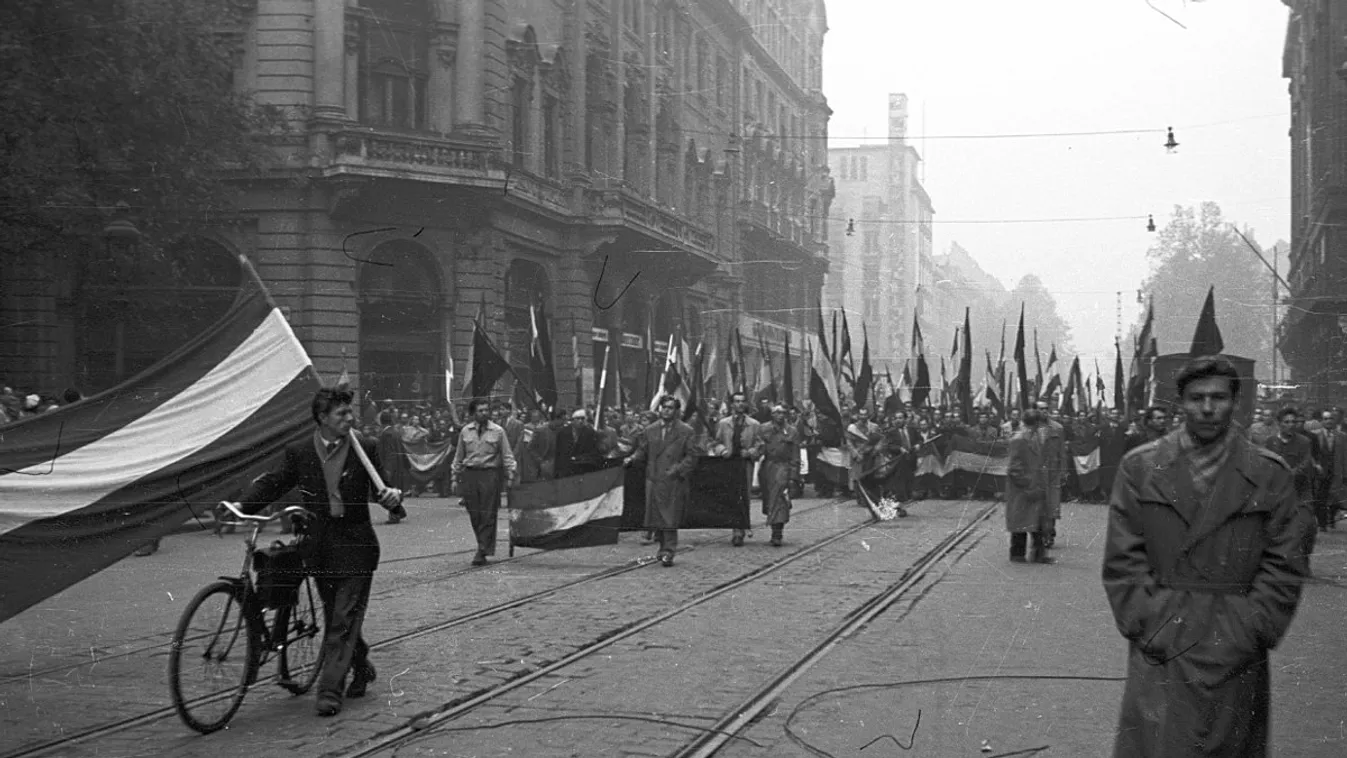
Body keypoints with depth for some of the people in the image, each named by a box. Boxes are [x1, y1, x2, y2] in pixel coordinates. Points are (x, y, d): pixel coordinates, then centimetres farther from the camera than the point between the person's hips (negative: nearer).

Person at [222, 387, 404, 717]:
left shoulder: (365, 448, -1)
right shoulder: (299, 452, 1)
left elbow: (378, 488, 5)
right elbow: (272, 483, 4)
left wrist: (392, 496, -18)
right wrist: (241, 505, -12)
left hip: (356, 544, -3)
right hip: (320, 545, 3)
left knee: (343, 619, -7)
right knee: (334, 615, 13)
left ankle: (330, 690, -6)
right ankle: (361, 665, 36)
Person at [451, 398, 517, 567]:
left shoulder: (498, 431, 1)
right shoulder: (465, 431, 8)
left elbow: (507, 456, 4)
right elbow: (459, 456, 15)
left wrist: (510, 476, -3)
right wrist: (455, 476, 14)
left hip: (490, 475, -3)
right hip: (469, 475, 3)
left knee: (488, 515, -5)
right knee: (474, 515, 5)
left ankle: (482, 552, -3)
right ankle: (484, 545, 21)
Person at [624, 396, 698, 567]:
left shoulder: (685, 431, 2)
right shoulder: (650, 430, 12)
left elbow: (691, 456, 0)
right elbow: (642, 451, 16)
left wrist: (678, 470, -13)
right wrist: (632, 458, -4)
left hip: (674, 482, -4)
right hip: (654, 479, 4)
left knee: (670, 519, -7)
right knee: (656, 517, 5)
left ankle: (668, 552, -5)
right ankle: (664, 547, 19)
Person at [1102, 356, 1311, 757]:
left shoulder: (1270, 473, 3)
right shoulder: (1140, 467, 4)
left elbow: (1284, 566, 2)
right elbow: (1122, 561, 2)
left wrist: (1248, 631, -7)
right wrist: (1151, 628, -7)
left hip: (1236, 660, 1)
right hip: (1159, 649, 0)